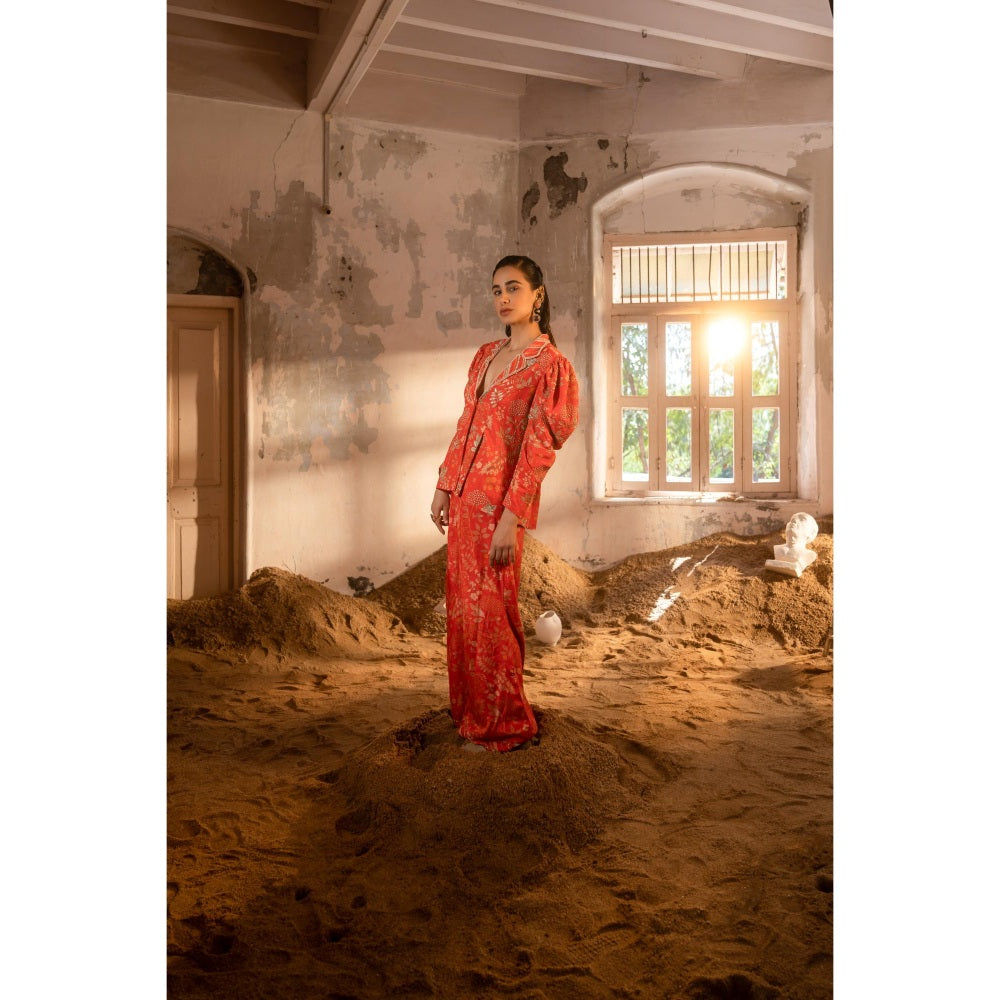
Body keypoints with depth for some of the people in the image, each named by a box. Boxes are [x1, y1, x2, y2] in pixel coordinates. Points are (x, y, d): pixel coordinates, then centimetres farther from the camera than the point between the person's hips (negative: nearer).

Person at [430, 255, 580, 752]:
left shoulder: (549, 364, -11)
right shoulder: (485, 355, 12)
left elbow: (539, 449, -16)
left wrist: (511, 519, -20)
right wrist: (444, 485, 10)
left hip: (500, 499, -7)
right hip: (464, 493, 7)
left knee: (487, 608, -1)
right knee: (462, 601, 14)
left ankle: (502, 723, 15)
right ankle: (469, 707, 30)